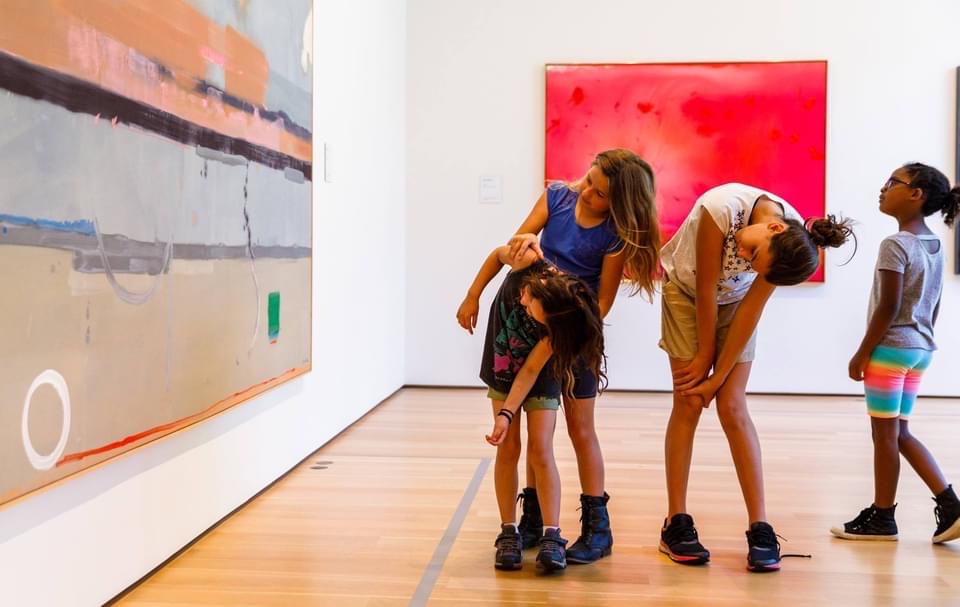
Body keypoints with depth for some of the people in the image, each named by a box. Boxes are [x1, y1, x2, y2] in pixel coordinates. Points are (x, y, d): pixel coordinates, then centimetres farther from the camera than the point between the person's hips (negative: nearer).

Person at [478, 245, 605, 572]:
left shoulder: (556, 322, -33)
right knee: (508, 449, -1)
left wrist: (507, 414, -31)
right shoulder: (528, 261, -31)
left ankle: (552, 536, -8)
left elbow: (531, 369, -27)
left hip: (540, 373, -2)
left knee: (540, 450, -11)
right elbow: (498, 254, -7)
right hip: (503, 364, 3)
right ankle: (508, 532, 3)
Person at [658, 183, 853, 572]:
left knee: (733, 408, -8)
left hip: (733, 299, 2)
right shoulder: (722, 209, -37)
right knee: (688, 404, -7)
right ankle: (676, 523, 0)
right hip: (686, 291, -1)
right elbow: (705, 290, -26)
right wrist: (704, 357, -15)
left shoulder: (792, 242, -27)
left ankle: (760, 528, -4)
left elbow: (750, 312, -21)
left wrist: (717, 377, -17)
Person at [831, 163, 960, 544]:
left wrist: (861, 354, -12)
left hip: (891, 348, -8)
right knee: (899, 433, 15)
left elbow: (888, 308, -18)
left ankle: (882, 516, 11)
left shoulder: (895, 245, -15)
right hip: (920, 349, 8)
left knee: (885, 434, 2)